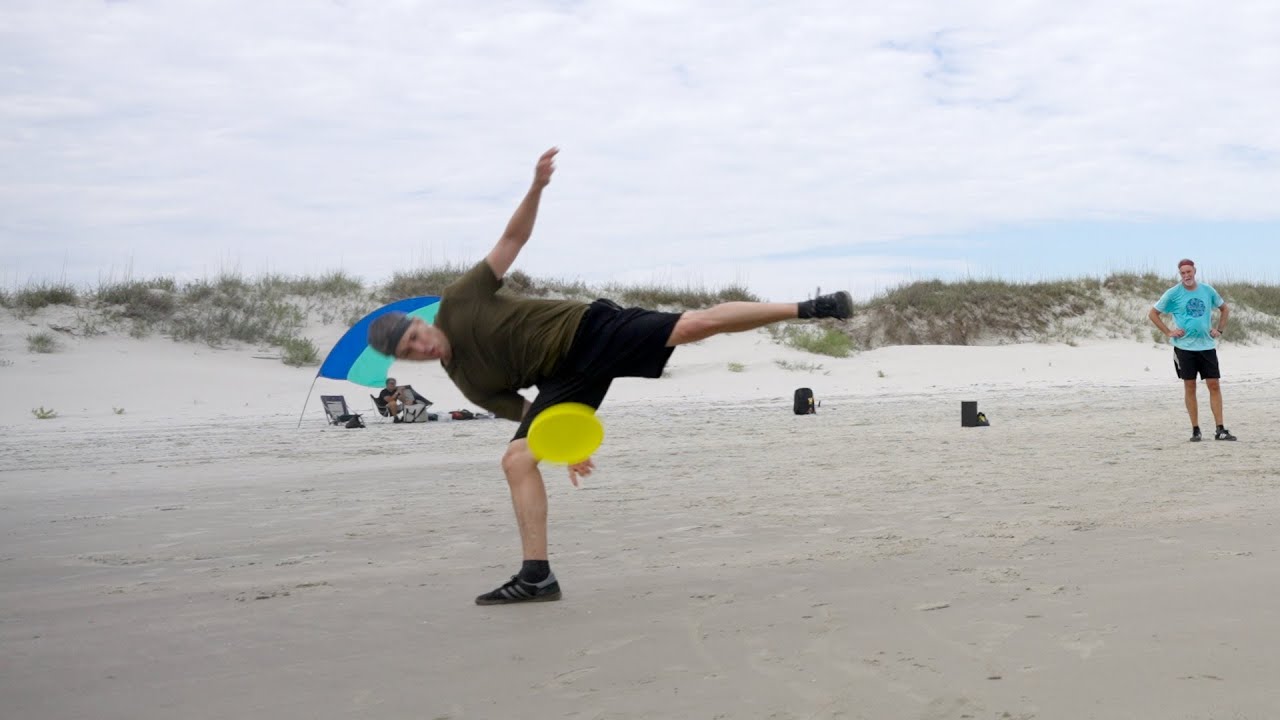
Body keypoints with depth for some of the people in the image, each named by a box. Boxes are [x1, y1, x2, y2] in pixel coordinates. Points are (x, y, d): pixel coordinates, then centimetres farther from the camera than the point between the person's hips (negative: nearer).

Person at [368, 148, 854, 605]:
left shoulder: (458, 300, -3)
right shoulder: (466, 382, 8)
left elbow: (513, 238, -3)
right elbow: (525, 410, 15)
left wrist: (536, 188, -18)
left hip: (586, 330, -5)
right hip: (564, 377, 5)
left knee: (696, 325, -20)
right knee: (516, 459, -10)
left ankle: (806, 308, -9)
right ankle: (537, 576, -7)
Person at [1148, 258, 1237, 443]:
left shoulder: (1208, 290, 6)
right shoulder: (1173, 294, -2)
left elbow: (1225, 309, 21)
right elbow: (1153, 313, 4)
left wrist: (1220, 330, 9)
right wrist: (1168, 332, -4)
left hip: (1207, 345, 2)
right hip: (1184, 346, -2)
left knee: (1214, 385, -2)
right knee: (1190, 387, 1)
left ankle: (1220, 430, 2)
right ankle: (1195, 430, 7)